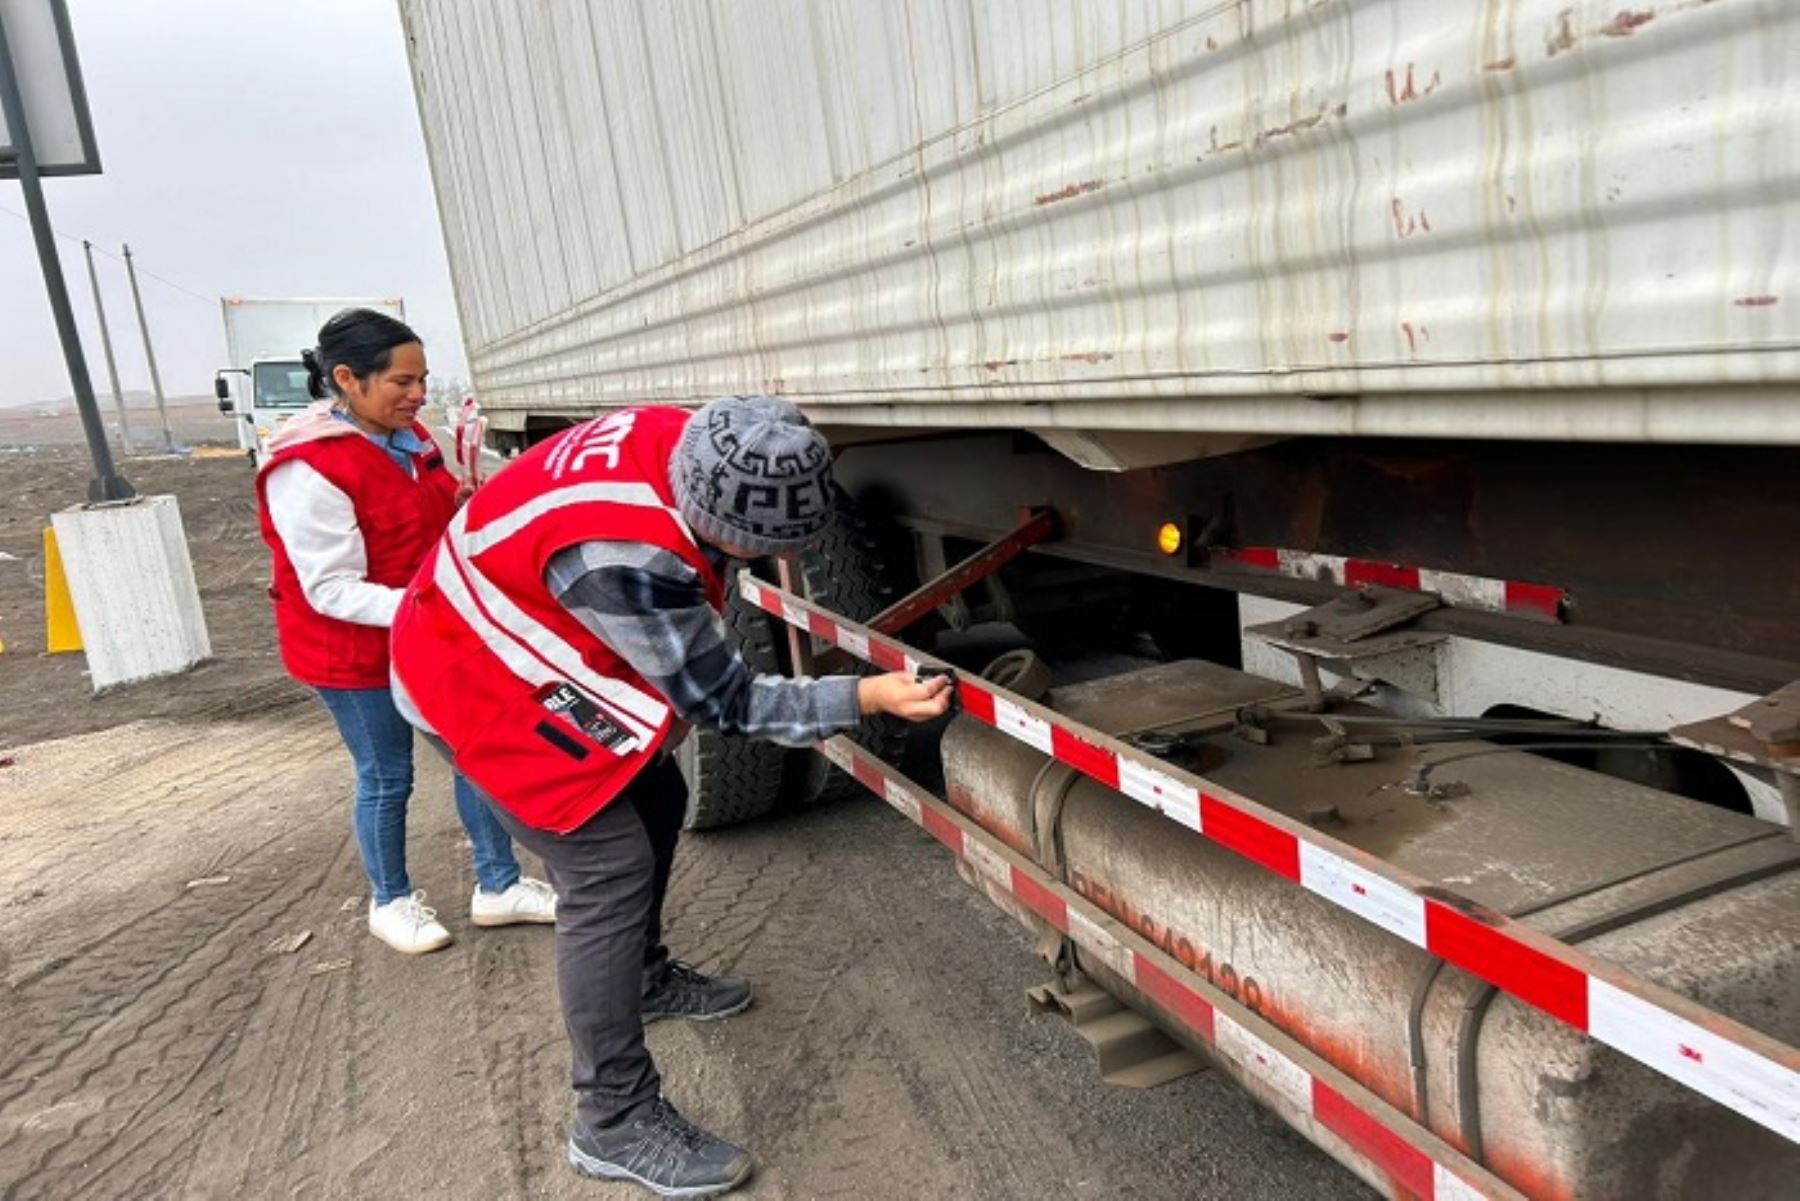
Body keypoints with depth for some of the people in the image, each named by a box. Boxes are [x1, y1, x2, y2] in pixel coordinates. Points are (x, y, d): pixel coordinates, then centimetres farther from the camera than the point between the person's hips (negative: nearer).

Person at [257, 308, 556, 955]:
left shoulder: (406, 436, 1)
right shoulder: (307, 470, -24)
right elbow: (332, 590, -24)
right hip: (355, 652, -7)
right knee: (386, 778, 8)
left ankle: (499, 886, 24)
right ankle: (390, 902, 30)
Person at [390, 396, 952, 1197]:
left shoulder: (685, 441, -16)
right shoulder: (625, 557, -40)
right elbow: (726, 703, -26)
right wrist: (870, 697, -26)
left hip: (521, 636, 9)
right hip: (476, 679, -9)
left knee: (654, 801, 17)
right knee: (609, 866, -12)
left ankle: (645, 977, 40)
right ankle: (616, 1124, 0)